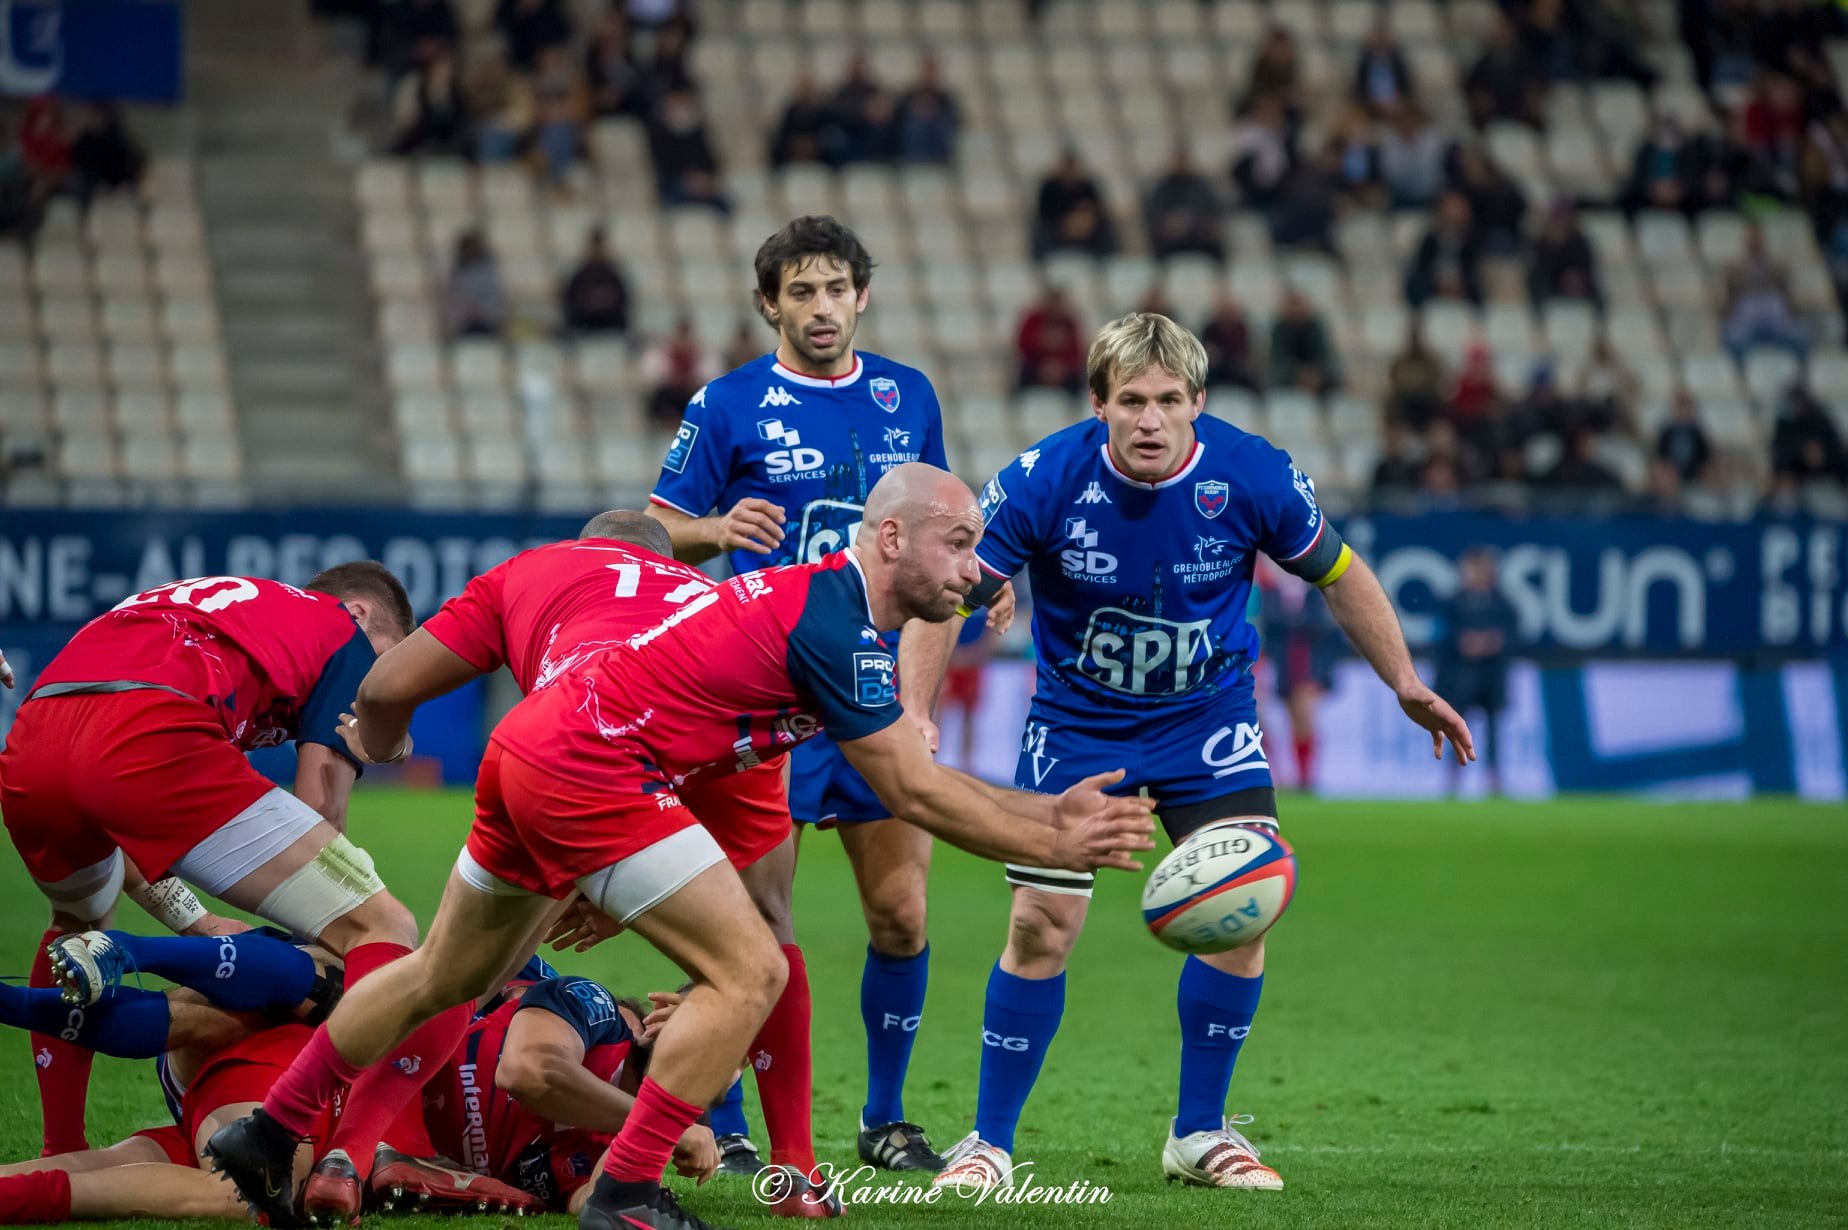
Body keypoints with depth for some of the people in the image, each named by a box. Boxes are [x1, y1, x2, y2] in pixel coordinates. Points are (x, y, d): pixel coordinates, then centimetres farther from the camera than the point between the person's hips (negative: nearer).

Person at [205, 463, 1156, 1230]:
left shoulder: (820, 596, 14)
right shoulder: (836, 625, -16)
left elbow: (916, 777, 21)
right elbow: (913, 795, -13)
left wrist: (1052, 811, 18)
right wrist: (1055, 847, -4)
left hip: (528, 747, 10)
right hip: (587, 770, -10)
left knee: (443, 978, 24)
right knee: (749, 972, -9)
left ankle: (266, 1137, 34)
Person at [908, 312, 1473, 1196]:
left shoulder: (1252, 477, -19)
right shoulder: (1044, 480, -23)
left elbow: (1336, 574, 0)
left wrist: (1404, 682, 3)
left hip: (1207, 722, 1)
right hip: (1076, 722, -1)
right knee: (1041, 925, -8)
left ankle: (1198, 1135, 9)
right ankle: (990, 1144, 7)